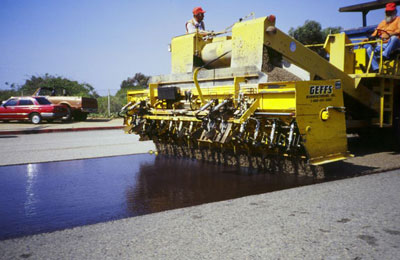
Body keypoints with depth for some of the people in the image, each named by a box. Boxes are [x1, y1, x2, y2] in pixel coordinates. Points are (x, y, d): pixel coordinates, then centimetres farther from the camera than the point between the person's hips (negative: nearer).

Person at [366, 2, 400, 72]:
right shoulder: (383, 22, 28)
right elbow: (375, 34, 22)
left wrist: (389, 34, -26)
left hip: (394, 44, -5)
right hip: (383, 45, 5)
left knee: (394, 38, -38)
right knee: (369, 49, -18)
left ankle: (384, 55, -55)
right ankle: (376, 68, -28)